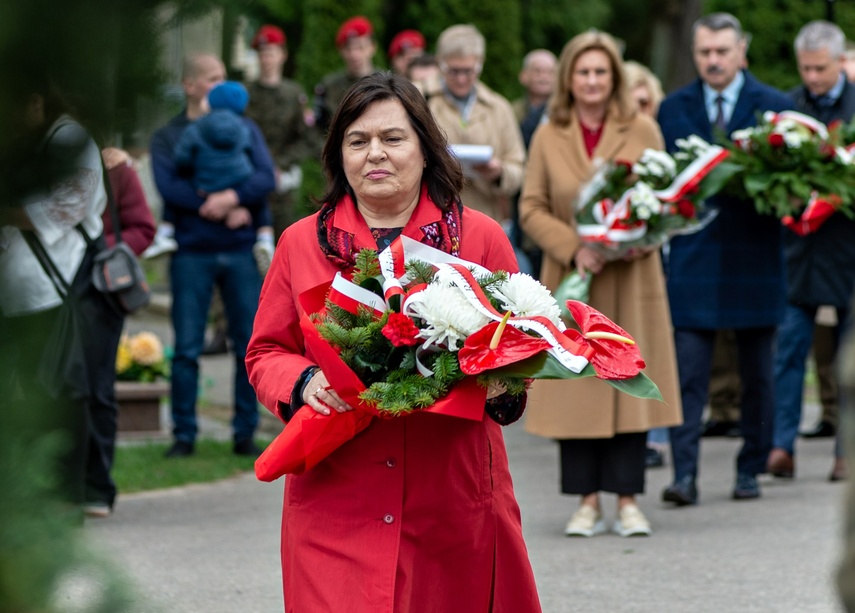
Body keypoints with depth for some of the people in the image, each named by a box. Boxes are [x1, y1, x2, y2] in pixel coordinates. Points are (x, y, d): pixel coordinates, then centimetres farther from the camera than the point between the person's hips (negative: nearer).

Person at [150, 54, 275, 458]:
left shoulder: (244, 129, 11)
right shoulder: (167, 137, 6)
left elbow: (266, 178, -3)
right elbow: (169, 187, -9)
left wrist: (231, 197, -20)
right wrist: (222, 210, -14)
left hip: (241, 250, 2)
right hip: (192, 253, -2)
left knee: (250, 345, 1)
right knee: (187, 348, -1)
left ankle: (245, 433, 10)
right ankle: (183, 435, 6)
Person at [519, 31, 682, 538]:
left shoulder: (643, 131, 4)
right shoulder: (548, 137, 5)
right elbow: (532, 209, 3)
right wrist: (573, 249, -13)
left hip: (631, 280, 0)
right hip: (570, 281, 0)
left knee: (629, 382, -1)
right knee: (575, 387, -1)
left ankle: (628, 500, 5)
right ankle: (588, 501, 6)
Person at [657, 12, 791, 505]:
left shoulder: (774, 106, 3)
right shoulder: (673, 109, 7)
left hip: (754, 261, 0)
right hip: (692, 260, 0)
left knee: (757, 374, 9)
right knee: (688, 372, -7)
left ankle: (751, 469, 19)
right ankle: (685, 474, -9)